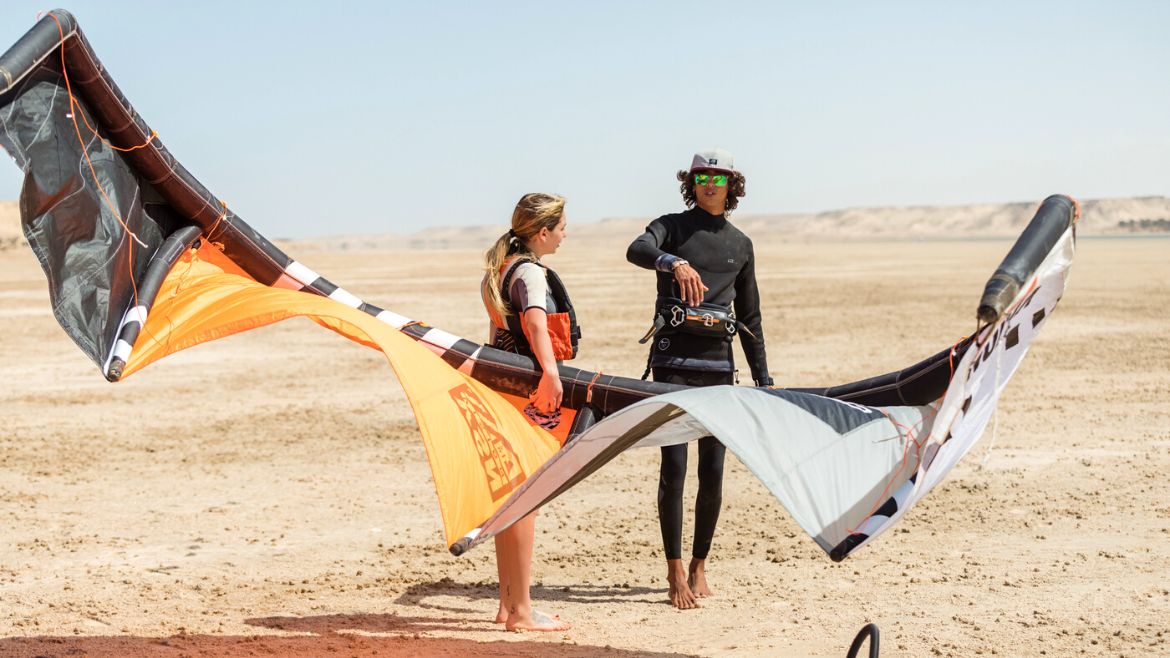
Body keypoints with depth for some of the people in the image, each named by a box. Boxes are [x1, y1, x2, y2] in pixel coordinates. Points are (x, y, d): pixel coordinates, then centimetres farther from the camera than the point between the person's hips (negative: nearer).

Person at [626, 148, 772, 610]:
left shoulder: (740, 245, 15)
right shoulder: (672, 227, 4)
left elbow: (749, 317, 19)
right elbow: (637, 251, -20)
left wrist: (763, 380, 14)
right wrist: (676, 264, -40)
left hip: (718, 364, 3)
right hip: (673, 360, -3)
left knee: (713, 472, 4)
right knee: (674, 467, -8)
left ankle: (699, 566, 19)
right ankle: (675, 574, -2)